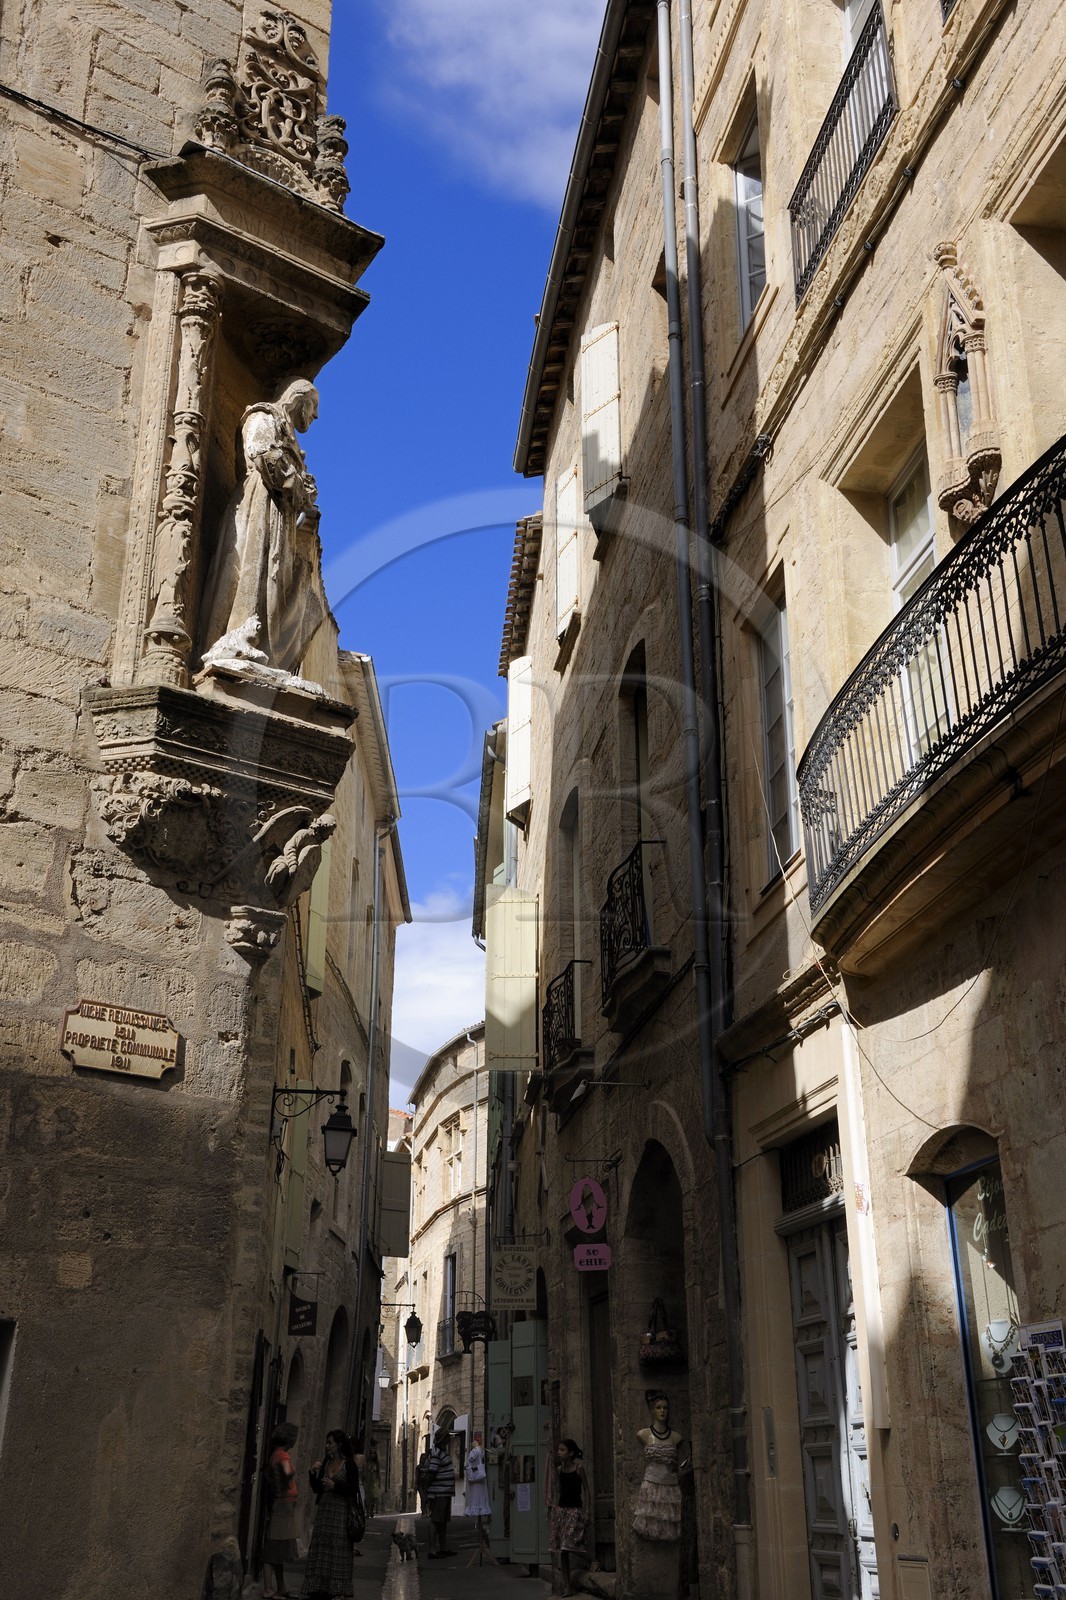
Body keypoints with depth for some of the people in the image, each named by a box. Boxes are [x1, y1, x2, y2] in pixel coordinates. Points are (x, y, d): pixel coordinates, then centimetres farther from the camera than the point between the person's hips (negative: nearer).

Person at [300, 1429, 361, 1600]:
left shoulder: (349, 1464, -5)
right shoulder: (326, 1463, 12)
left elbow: (354, 1489, -8)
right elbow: (317, 1488, 14)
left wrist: (335, 1486, -19)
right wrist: (313, 1473, -1)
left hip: (341, 1511, -6)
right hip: (324, 1509, 6)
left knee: (337, 1549, -4)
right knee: (320, 1548, 4)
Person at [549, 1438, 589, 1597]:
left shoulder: (579, 1468, -8)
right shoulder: (559, 1469, 6)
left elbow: (586, 1490, -5)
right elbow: (558, 1491, 13)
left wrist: (586, 1511, -10)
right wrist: (553, 1508, 9)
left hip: (575, 1509, -5)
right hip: (560, 1509, 5)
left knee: (569, 1545, -17)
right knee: (561, 1549, 3)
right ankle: (566, 1585, 9)